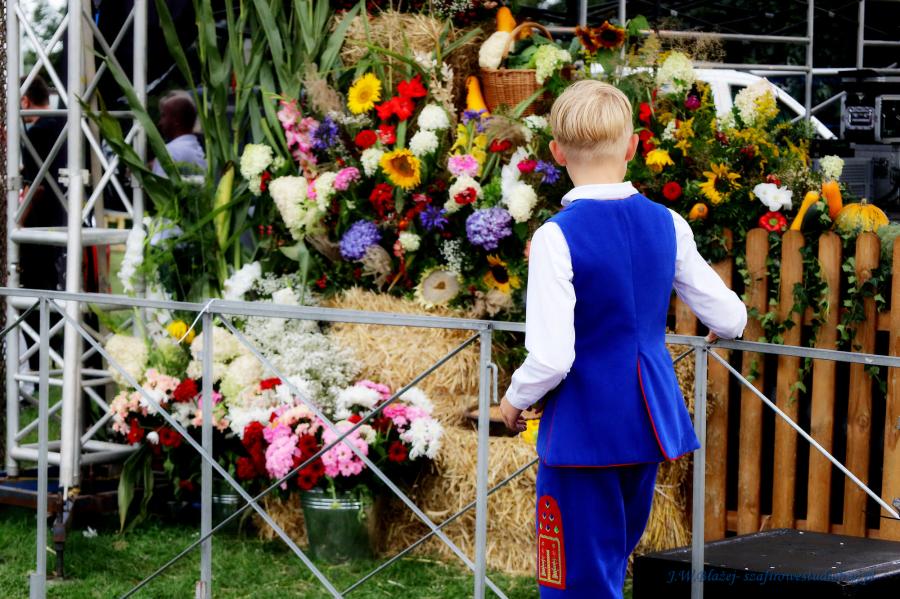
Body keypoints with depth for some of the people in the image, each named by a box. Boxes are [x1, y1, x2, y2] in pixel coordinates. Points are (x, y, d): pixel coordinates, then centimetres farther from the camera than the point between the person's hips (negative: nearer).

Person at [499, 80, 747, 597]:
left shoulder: (557, 237, -16)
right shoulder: (667, 225, 0)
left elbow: (550, 359, -21)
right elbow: (731, 320, 7)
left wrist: (516, 400, -1)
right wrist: (723, 328, 31)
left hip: (584, 426, -6)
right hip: (649, 419, 6)